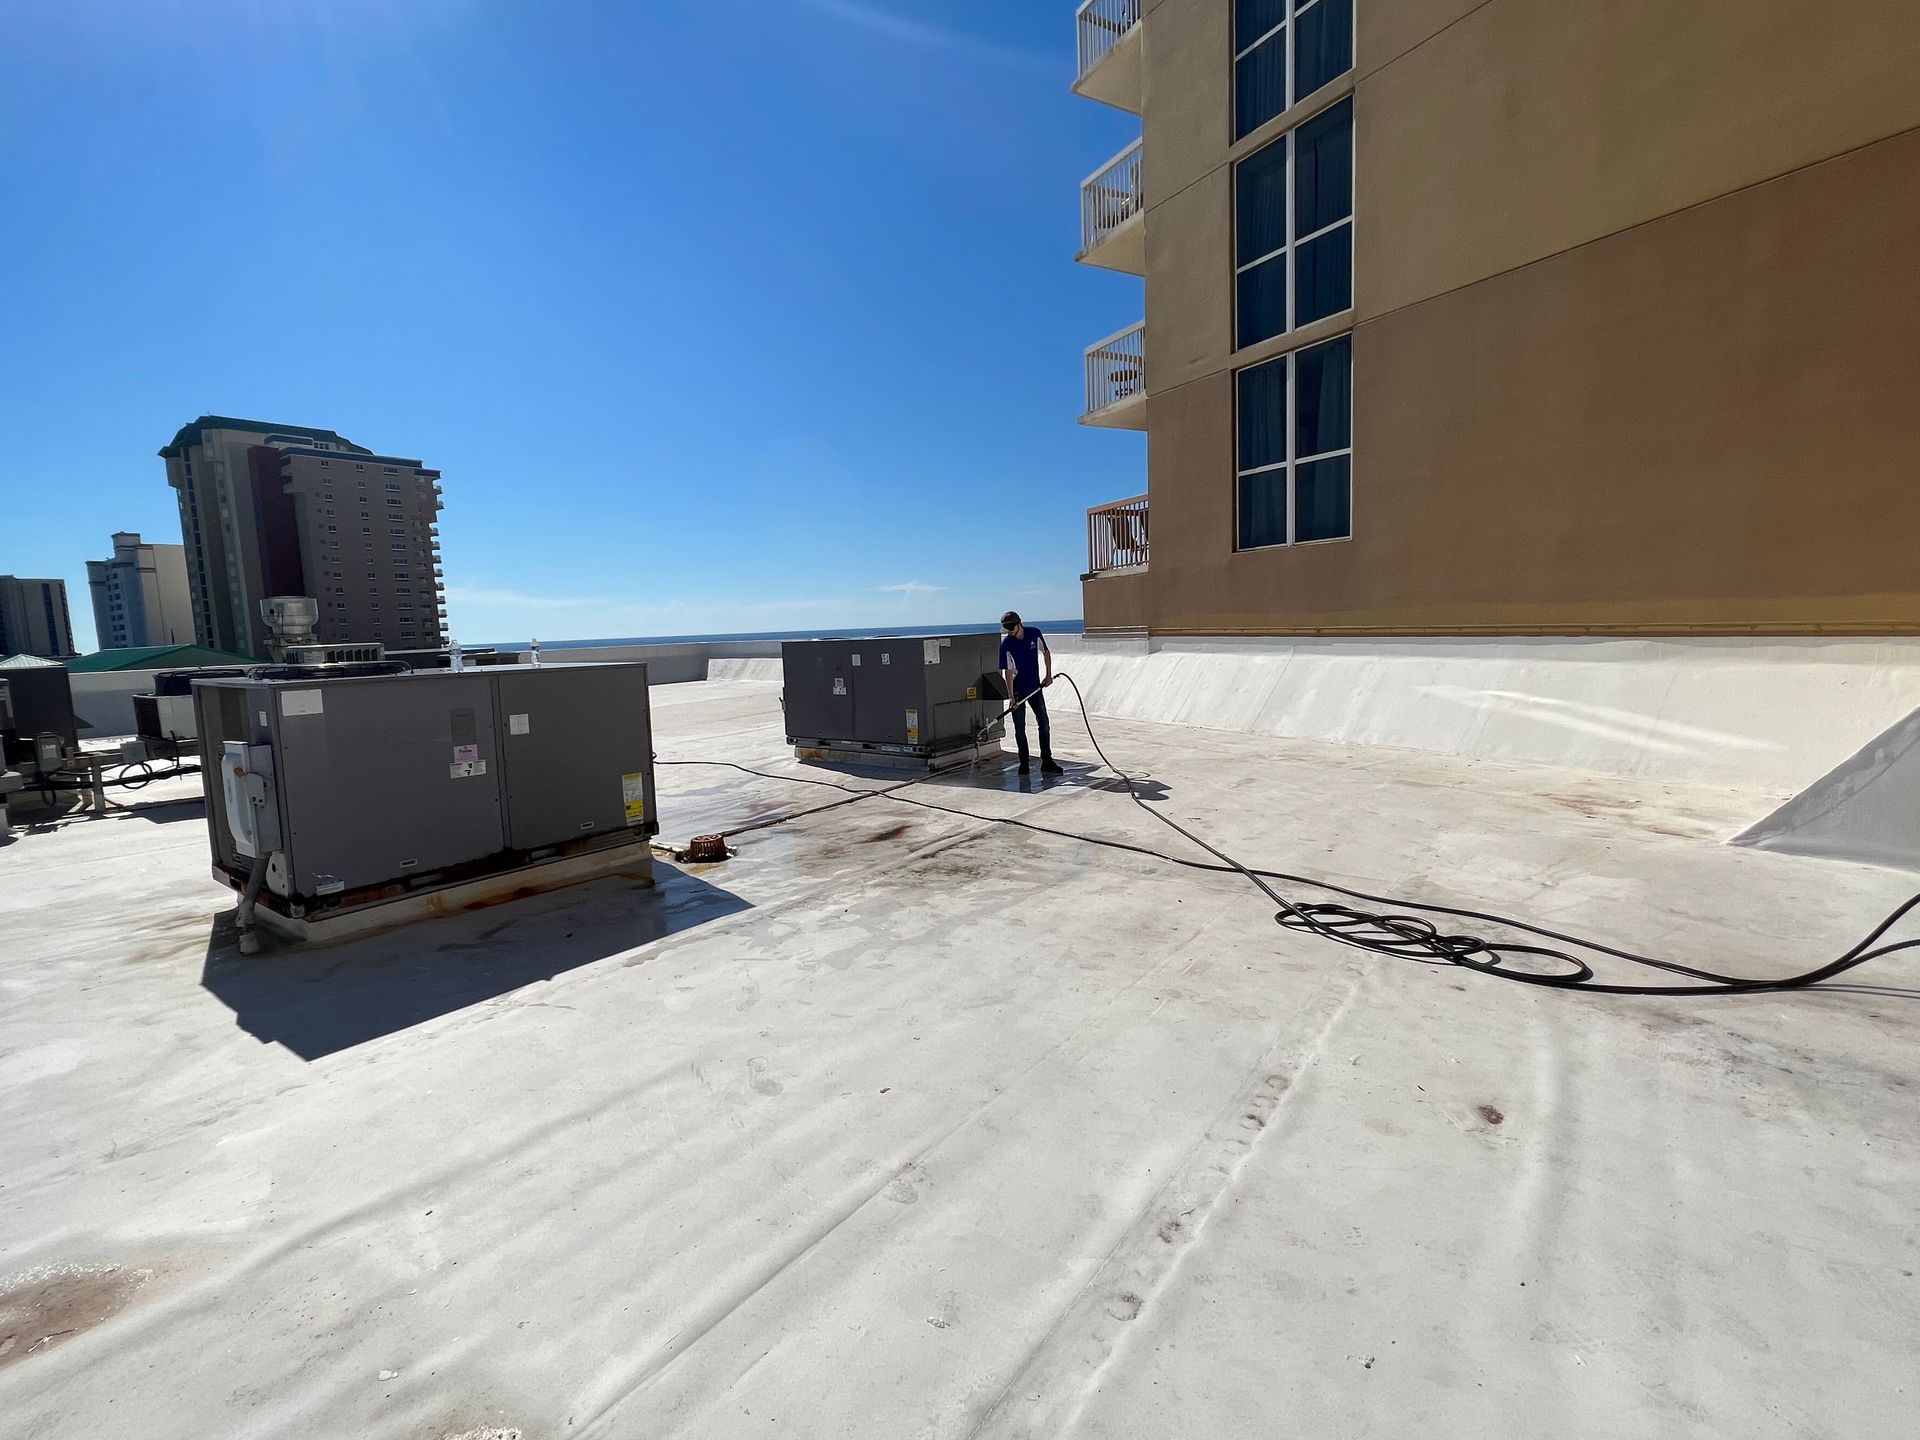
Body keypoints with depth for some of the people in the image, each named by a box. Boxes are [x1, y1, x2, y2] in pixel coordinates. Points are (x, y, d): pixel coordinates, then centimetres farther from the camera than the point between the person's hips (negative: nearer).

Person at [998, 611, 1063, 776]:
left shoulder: (1034, 634, -7)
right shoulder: (1006, 644, -16)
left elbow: (1046, 652, 10)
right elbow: (1008, 672, -17)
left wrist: (1048, 675, 4)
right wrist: (1011, 697, -23)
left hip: (1035, 688, 3)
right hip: (1017, 690, -3)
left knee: (1044, 723, 1)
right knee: (1020, 728, 3)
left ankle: (1047, 762, 6)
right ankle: (1024, 763, 14)